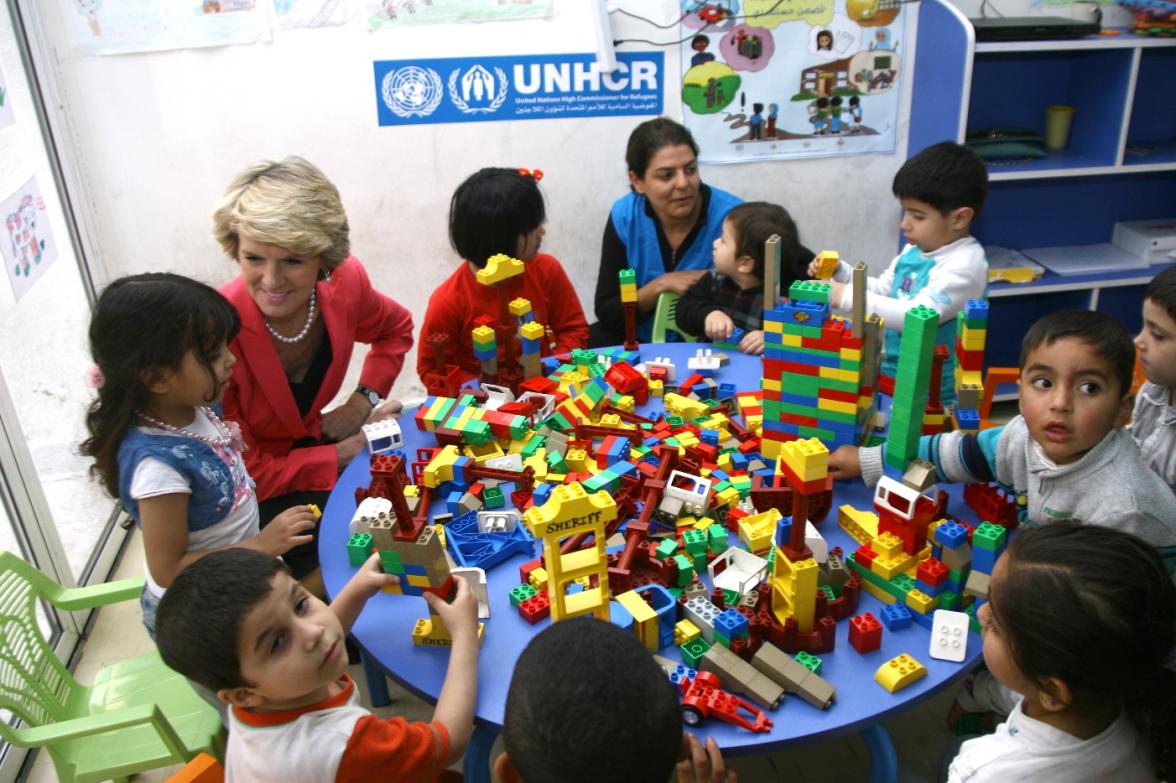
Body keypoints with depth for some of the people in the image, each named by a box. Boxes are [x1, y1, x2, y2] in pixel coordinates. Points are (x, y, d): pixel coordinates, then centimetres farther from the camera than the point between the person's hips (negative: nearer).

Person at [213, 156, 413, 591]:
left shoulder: (344, 281, -16)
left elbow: (395, 329, 9)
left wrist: (363, 400, -4)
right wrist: (345, 453, -21)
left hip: (309, 442, 6)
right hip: (247, 495, -5)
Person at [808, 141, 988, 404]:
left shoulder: (965, 263, -17)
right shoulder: (916, 249, 8)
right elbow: (882, 291, 21)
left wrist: (846, 296, -26)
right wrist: (841, 273, 3)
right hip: (887, 372, 8)